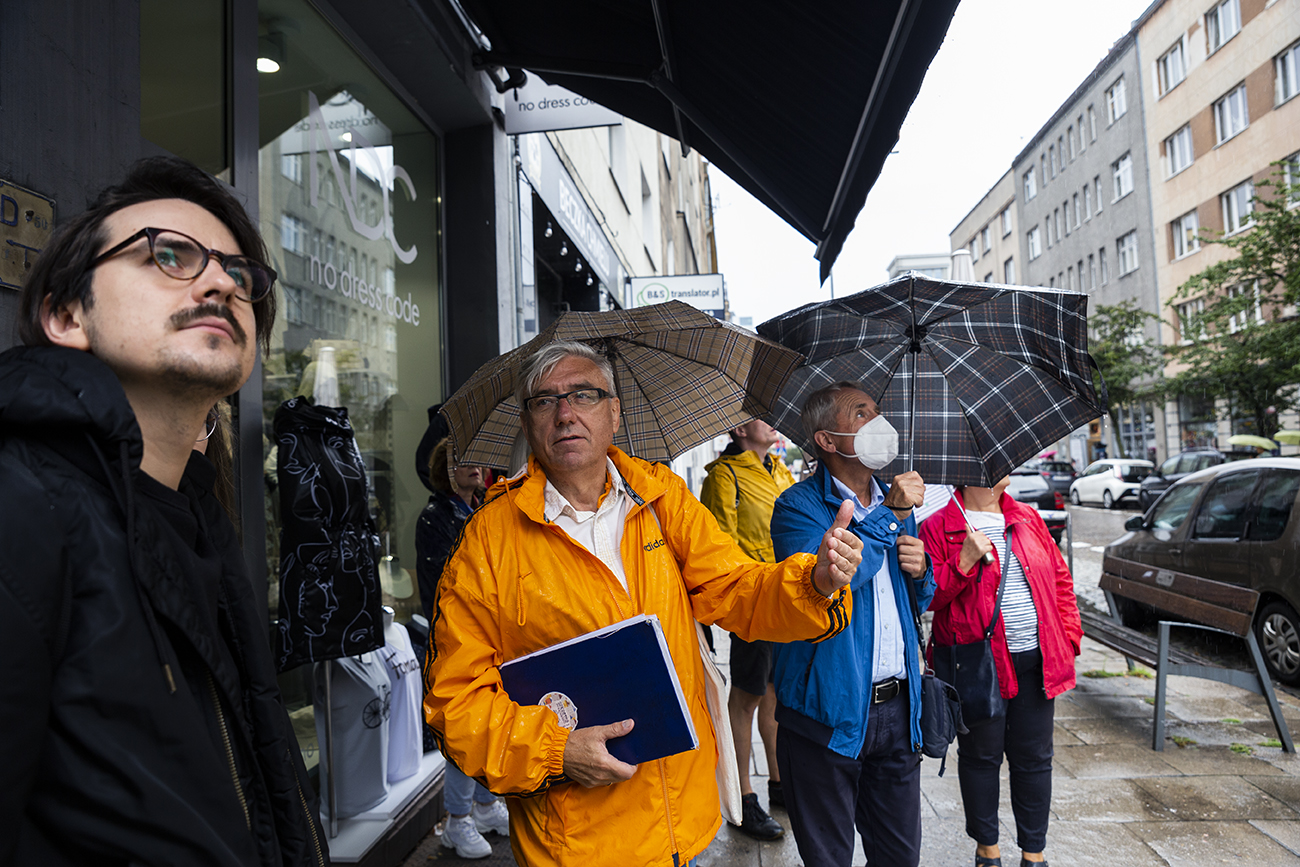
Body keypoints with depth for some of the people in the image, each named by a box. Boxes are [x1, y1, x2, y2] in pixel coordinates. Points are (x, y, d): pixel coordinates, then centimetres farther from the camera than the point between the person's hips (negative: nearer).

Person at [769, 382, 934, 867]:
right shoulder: (798, 505, -10)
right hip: (830, 712, -6)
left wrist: (920, 570, -2)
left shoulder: (897, 502, 12)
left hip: (897, 706, 6)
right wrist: (889, 515, -20)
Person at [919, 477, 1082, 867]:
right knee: (981, 757, 8)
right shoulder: (938, 528, -6)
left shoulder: (1029, 519, 10)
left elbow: (1060, 580, 15)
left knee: (1034, 758, 13)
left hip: (1035, 660, 5)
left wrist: (1069, 636, 8)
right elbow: (926, 597, -10)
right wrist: (965, 561, -21)